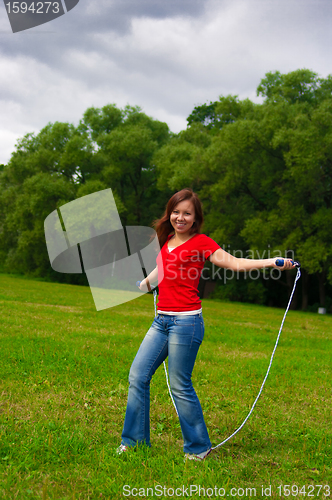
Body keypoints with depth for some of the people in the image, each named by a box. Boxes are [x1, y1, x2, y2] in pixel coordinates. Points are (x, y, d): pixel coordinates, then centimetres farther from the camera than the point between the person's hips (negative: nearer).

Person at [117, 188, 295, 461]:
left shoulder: (201, 242, -3)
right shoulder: (167, 240, 15)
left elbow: (234, 262, -10)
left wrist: (272, 262, -22)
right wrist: (144, 284, 53)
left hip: (186, 321, -7)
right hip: (161, 321, 7)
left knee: (180, 385, -3)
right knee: (138, 376, 5)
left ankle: (199, 448, 14)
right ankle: (135, 441, 19)